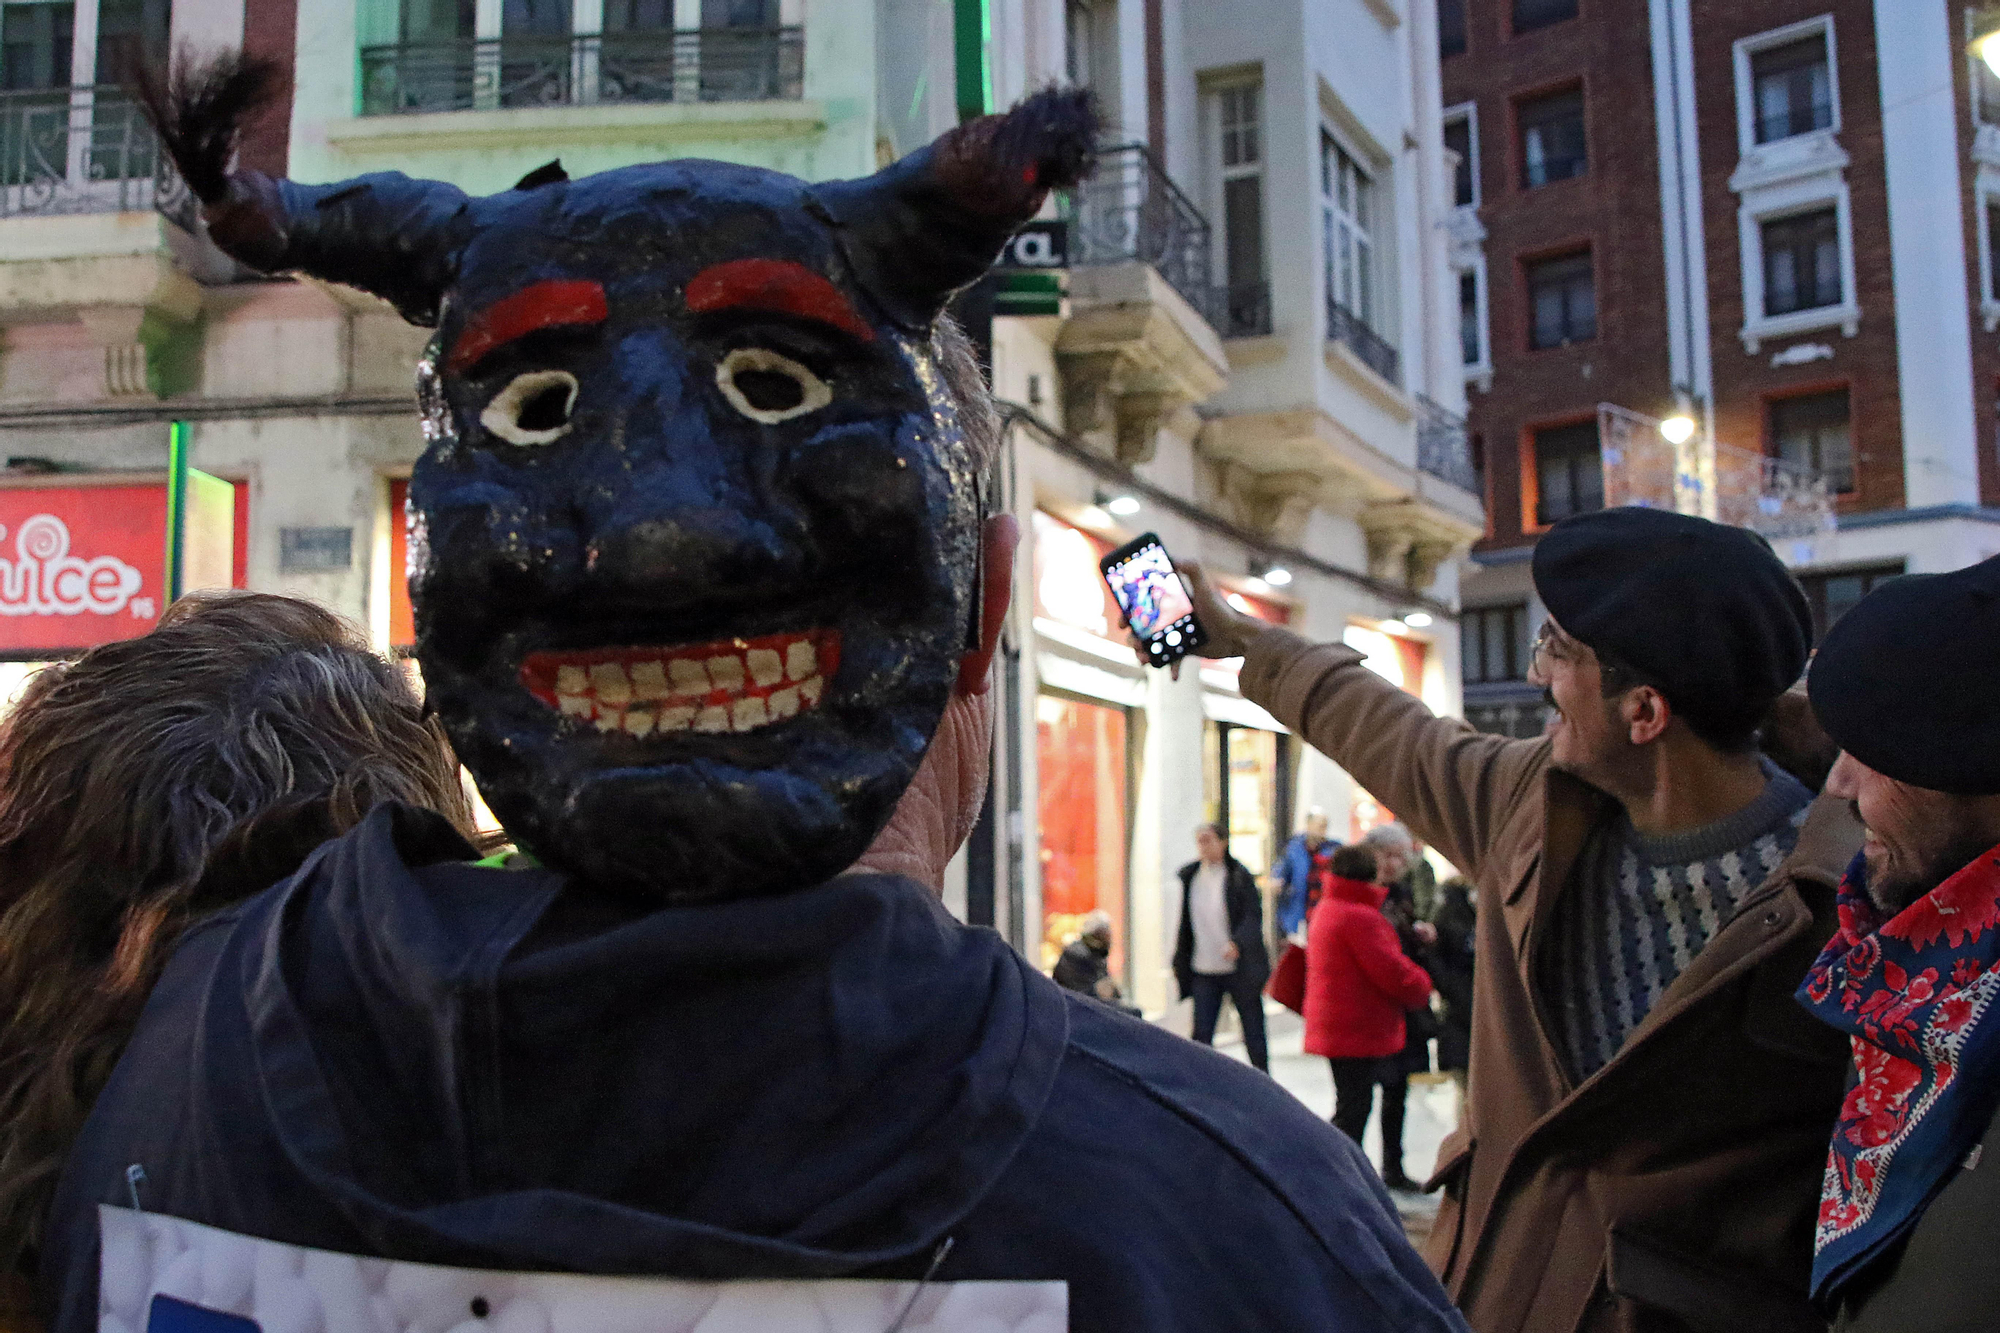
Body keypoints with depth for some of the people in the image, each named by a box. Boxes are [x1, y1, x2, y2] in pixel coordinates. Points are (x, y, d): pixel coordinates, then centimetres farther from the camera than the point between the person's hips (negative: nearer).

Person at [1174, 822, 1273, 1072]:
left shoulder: (1239, 875, -8)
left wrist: (1237, 943, -31)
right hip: (1203, 970, 4)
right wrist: (1180, 961, 13)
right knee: (1201, 1034, 1)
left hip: (1240, 968, -4)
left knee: (1253, 1032, 8)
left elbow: (1253, 915, -14)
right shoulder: (1190, 876, 6)